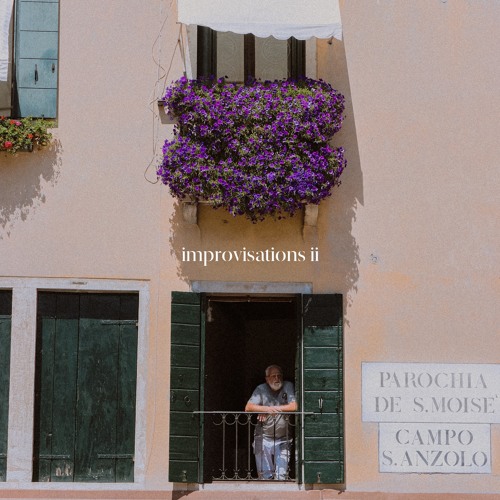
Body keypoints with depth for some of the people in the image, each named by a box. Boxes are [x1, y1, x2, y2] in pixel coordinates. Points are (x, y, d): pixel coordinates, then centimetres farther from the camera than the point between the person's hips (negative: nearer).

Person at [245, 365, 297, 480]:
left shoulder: (288, 387, 2)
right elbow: (248, 408, -7)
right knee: (265, 476, 3)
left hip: (283, 440, -1)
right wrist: (268, 409, -17)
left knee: (281, 475, -8)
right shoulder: (261, 389, 3)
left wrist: (272, 409, -11)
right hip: (263, 439, 1)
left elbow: (294, 406, -12)